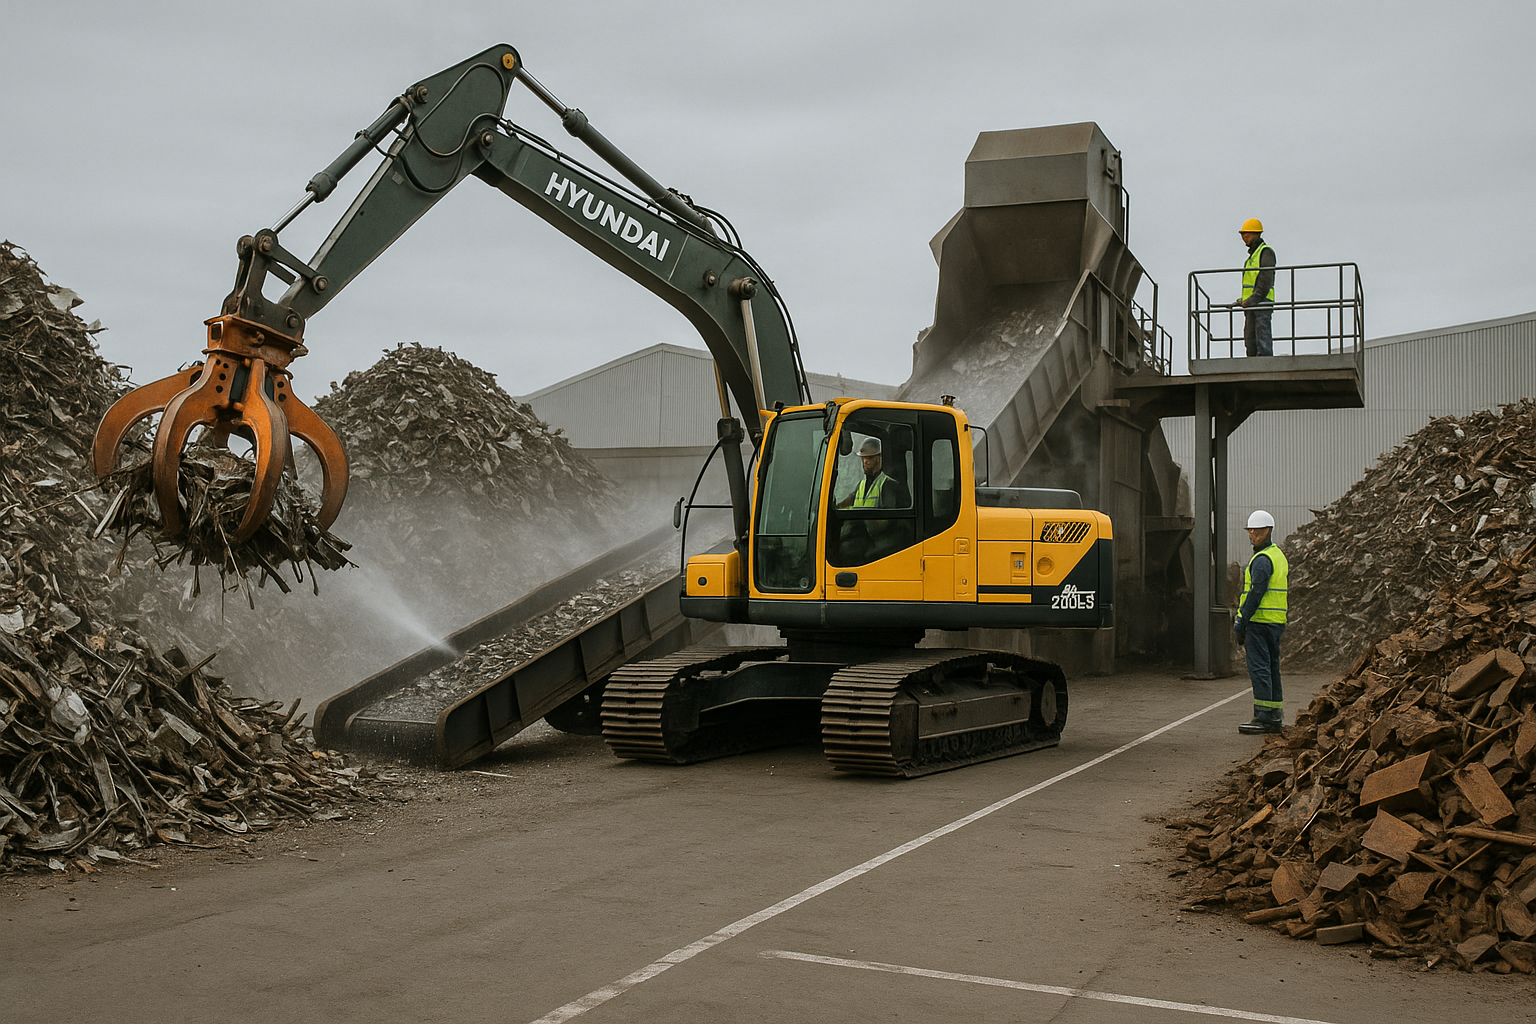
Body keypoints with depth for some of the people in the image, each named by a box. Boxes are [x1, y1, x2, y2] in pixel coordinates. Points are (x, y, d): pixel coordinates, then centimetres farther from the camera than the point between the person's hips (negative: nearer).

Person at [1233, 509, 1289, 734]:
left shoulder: (1262, 560, -13)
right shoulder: (1279, 555, 18)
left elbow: (1255, 594, -19)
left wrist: (1241, 623, -17)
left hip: (1259, 621, -10)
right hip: (1276, 622, 10)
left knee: (1259, 667, -9)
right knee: (1271, 667, 12)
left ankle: (1263, 717, -10)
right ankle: (1275, 716, 15)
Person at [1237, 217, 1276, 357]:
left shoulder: (1265, 252, -6)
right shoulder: (1252, 254, 22)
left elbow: (1266, 281, -15)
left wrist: (1252, 300, -21)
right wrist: (1244, 300, 13)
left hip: (1262, 303, -10)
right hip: (1252, 304, 10)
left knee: (1263, 342, -11)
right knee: (1250, 341, 8)